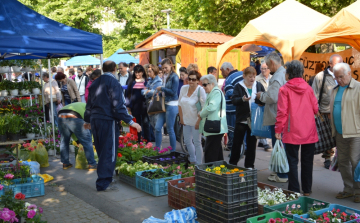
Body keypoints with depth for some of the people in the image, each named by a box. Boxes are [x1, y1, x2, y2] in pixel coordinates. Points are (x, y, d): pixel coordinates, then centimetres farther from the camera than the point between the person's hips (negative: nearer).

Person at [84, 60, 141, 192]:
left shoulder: (95, 83, 13)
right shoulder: (113, 82, -10)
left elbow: (89, 104, 20)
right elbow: (118, 106, -17)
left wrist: (87, 120, 32)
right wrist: (130, 122, -15)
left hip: (94, 120, 8)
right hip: (108, 121, -8)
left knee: (101, 152, 18)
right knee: (109, 152, -3)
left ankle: (104, 177, 28)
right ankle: (103, 183, -1)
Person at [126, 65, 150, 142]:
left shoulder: (146, 81, 4)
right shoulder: (132, 81, 10)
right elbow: (128, 94, 10)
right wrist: (128, 105, 5)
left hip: (144, 105, -2)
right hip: (135, 106, 2)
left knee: (145, 123, -2)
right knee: (137, 123, 7)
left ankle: (147, 141, 4)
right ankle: (138, 141, 15)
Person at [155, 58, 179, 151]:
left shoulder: (174, 77, -10)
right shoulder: (166, 77, 13)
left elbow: (173, 92, -17)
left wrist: (162, 88, -9)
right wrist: (161, 90, 1)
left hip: (172, 105, -8)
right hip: (165, 104, 8)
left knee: (170, 130, -1)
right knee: (157, 128, 5)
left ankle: (173, 151, 11)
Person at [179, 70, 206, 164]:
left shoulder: (200, 90, -16)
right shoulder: (184, 88, 1)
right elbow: (180, 104, 10)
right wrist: (181, 118, 8)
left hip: (195, 121, -6)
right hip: (186, 120, 6)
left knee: (197, 143, 0)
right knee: (187, 141, 16)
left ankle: (198, 164, 11)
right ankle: (193, 161, 34)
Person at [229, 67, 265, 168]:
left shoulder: (259, 85, 6)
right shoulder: (239, 86, -1)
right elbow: (233, 100, -11)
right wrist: (242, 99, -29)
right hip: (241, 119, -2)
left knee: (251, 143, 9)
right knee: (237, 142, 4)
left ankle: (249, 165, 20)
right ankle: (232, 163, 19)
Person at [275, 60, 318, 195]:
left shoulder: (285, 89, -8)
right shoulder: (308, 88, 2)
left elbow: (282, 112, -11)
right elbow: (315, 108, 4)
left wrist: (278, 129, -5)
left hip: (292, 132, -3)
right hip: (309, 131, 3)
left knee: (293, 161, 5)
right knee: (307, 161, 12)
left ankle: (294, 190, 7)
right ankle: (307, 190, 20)